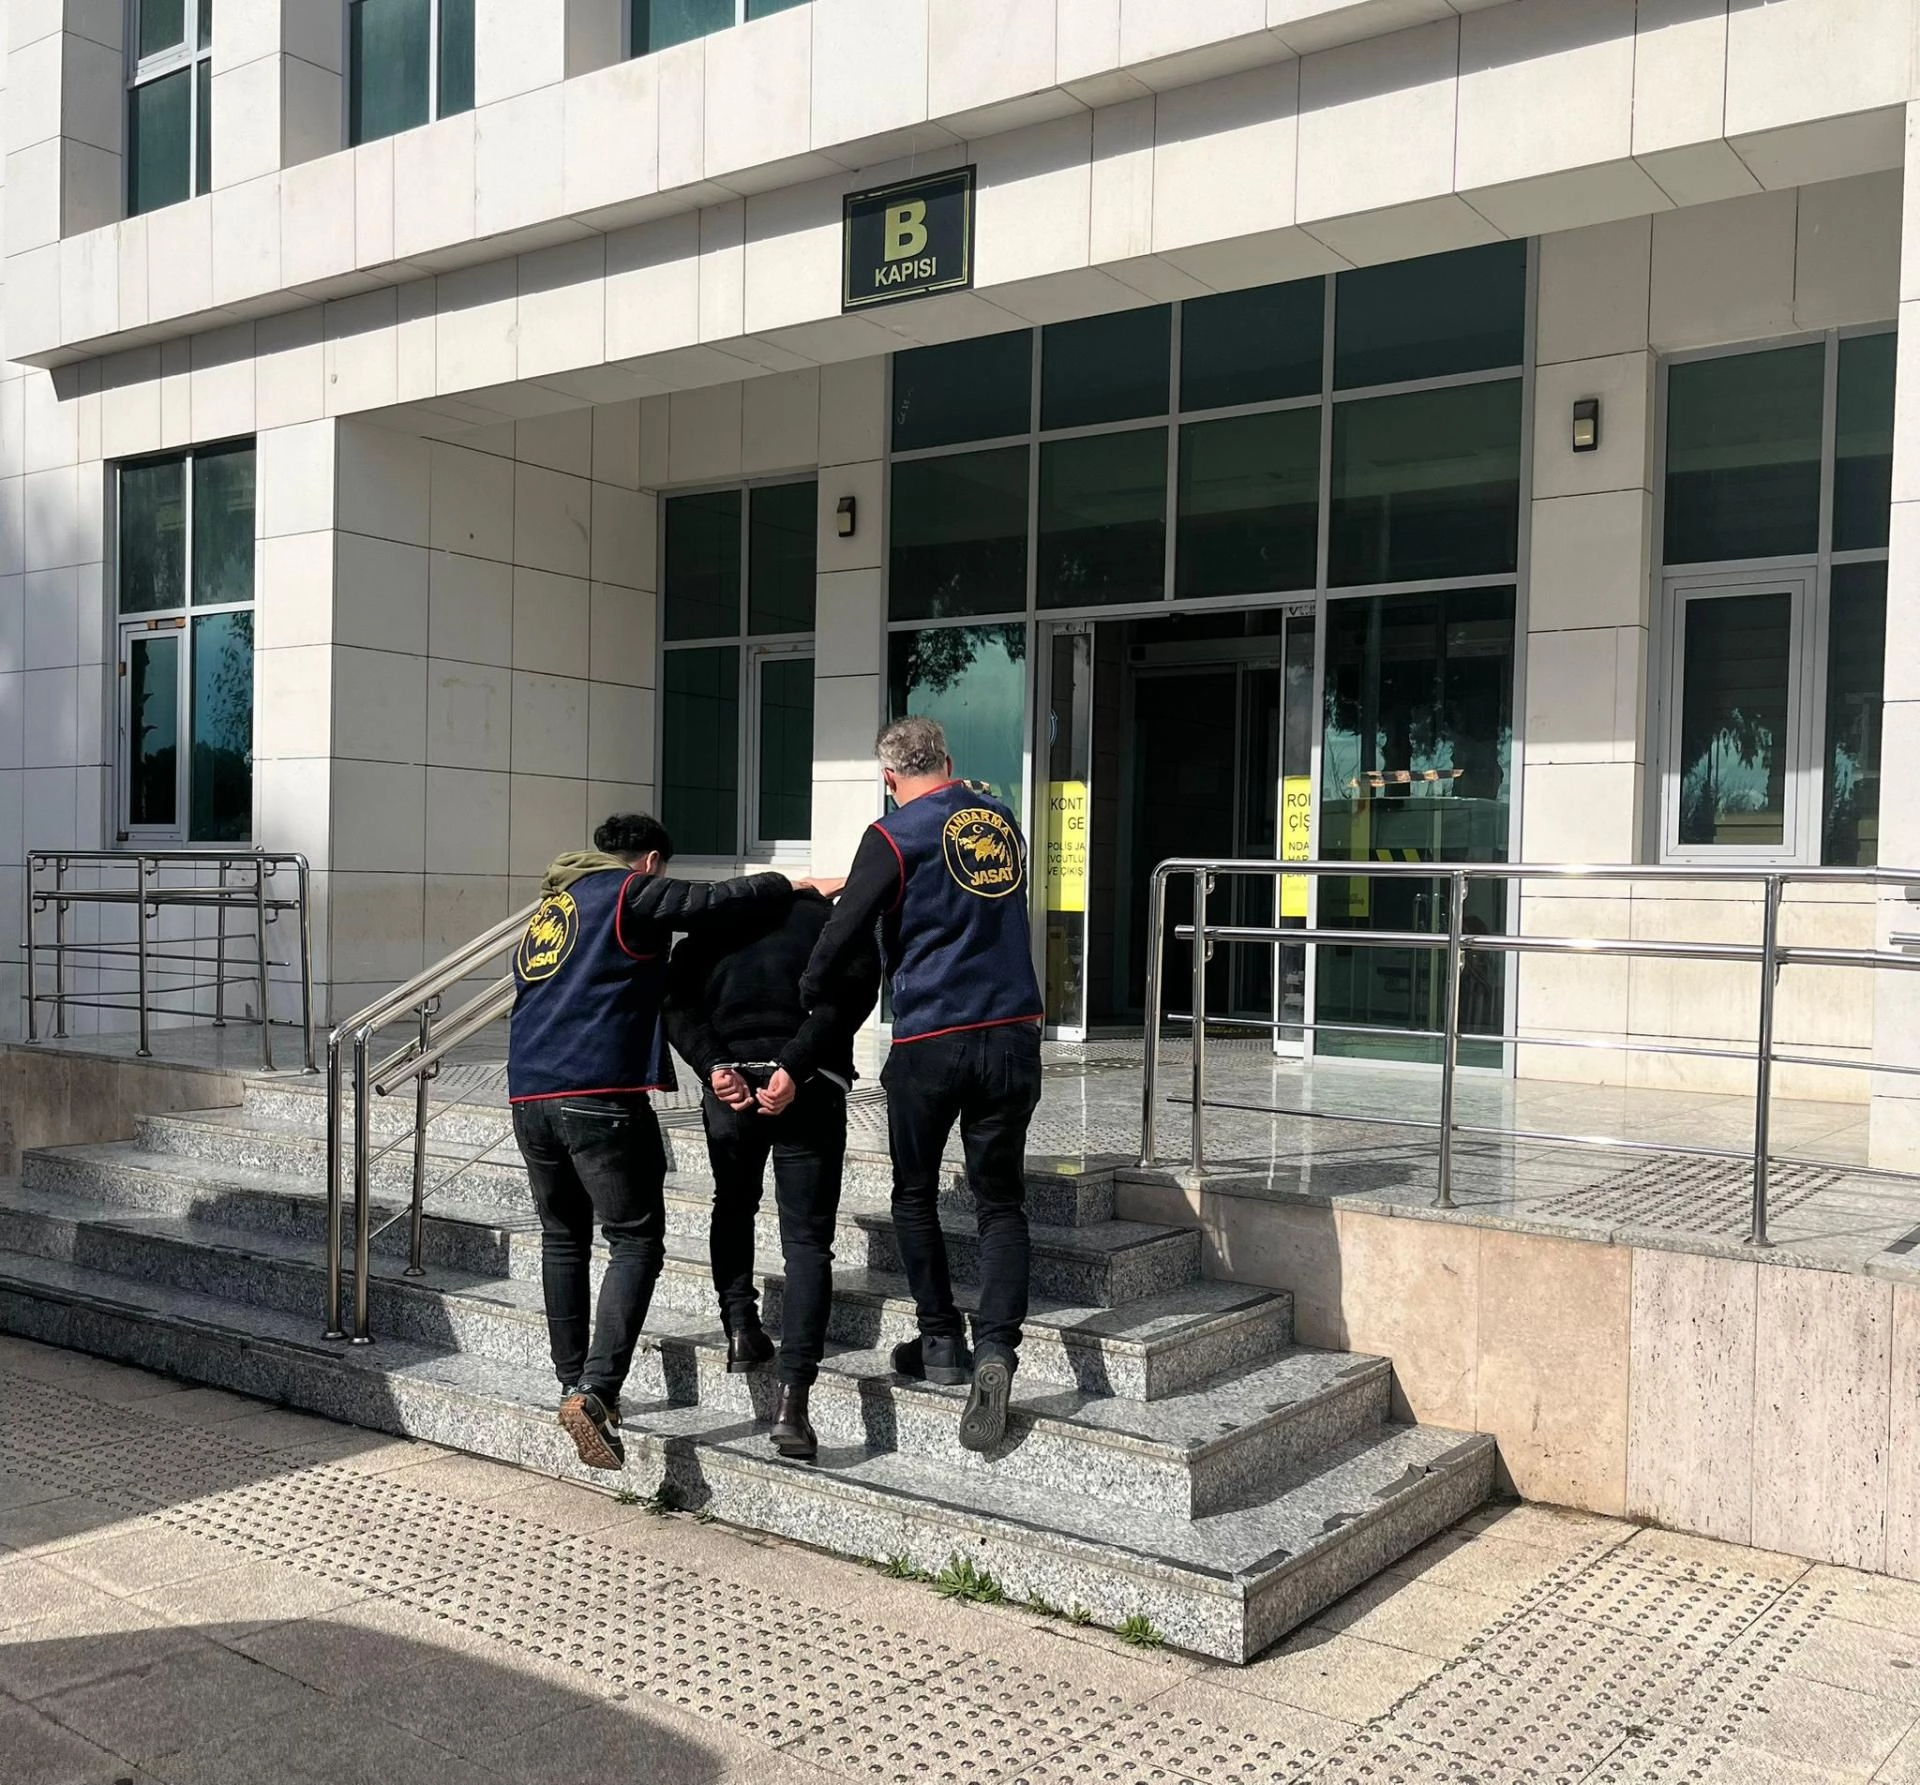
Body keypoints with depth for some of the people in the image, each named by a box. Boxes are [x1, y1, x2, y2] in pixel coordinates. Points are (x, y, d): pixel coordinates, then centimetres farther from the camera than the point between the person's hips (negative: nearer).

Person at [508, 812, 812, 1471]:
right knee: (636, 1241, -2)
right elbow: (714, 900, -10)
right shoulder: (631, 892, 2)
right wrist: (792, 885, 1)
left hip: (528, 1096, 8)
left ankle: (574, 1383, 22)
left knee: (562, 1238, 18)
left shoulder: (547, 909, 25)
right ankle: (594, 1392, -14)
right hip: (599, 1096, -7)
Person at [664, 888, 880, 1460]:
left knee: (733, 1205, 30)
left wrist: (713, 1066, -6)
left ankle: (740, 1327, 20)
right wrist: (794, 1067, -13)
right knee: (807, 1240, 2)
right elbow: (852, 989, -6)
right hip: (809, 1089, -2)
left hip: (729, 1083, 2)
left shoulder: (714, 930, 24)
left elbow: (678, 1000, 4)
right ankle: (792, 1400, -9)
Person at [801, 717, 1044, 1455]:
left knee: (915, 1197, 15)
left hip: (930, 1040, -4)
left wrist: (804, 1002, 10)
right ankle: (996, 1349, -9)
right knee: (1000, 1201, 7)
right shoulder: (1002, 821, 11)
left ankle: (941, 1342, 19)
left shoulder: (894, 836, -5)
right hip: (1013, 1035, 4)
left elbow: (843, 932, -8)